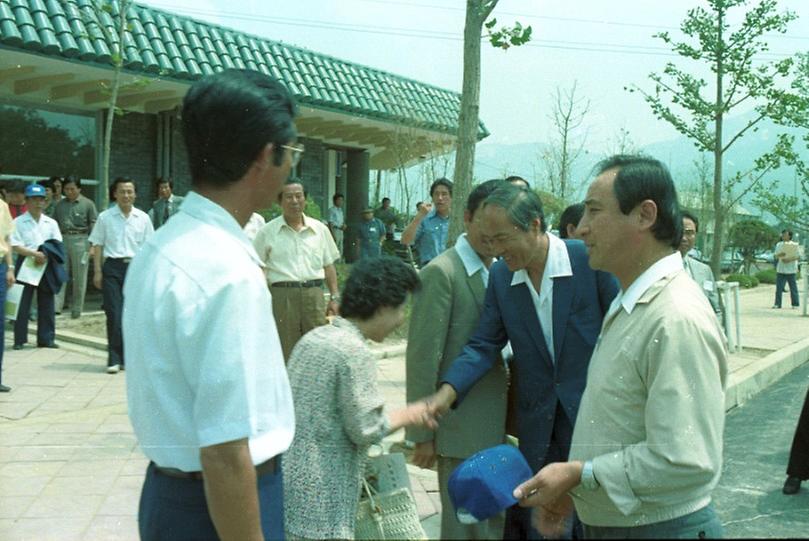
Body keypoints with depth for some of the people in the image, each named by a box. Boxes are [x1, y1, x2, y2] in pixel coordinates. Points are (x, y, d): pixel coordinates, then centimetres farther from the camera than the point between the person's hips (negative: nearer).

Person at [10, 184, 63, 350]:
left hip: (46, 265, 4)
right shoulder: (18, 222, 0)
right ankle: (19, 339, 6)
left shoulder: (51, 223, 10)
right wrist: (35, 254, -19)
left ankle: (46, 338, 13)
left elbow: (58, 247, 6)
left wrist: (46, 256, -11)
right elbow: (15, 246, -9)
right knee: (22, 303, -2)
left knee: (47, 303, 6)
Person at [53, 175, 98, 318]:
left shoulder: (88, 204, 0)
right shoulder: (60, 205, 12)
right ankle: (56, 305, -6)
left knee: (79, 277, 3)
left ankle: (76, 309, 12)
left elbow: (94, 225, -2)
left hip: (80, 241, -3)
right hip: (62, 240, 3)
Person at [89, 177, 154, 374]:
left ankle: (128, 357, 16)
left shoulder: (143, 218, 6)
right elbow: (97, 245, 5)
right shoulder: (105, 217, 2)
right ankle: (114, 359, -1)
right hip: (113, 266, -2)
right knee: (114, 314, -6)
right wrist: (97, 271, -1)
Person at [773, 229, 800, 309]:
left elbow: (796, 257, -6)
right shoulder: (779, 245, 11)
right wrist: (780, 255, -17)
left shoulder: (794, 245, 1)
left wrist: (789, 260, -22)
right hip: (781, 270, 3)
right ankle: (777, 304, 2)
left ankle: (795, 304, 9)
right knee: (779, 287, -1)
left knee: (793, 287, 1)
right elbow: (776, 256, 6)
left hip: (791, 270, -3)